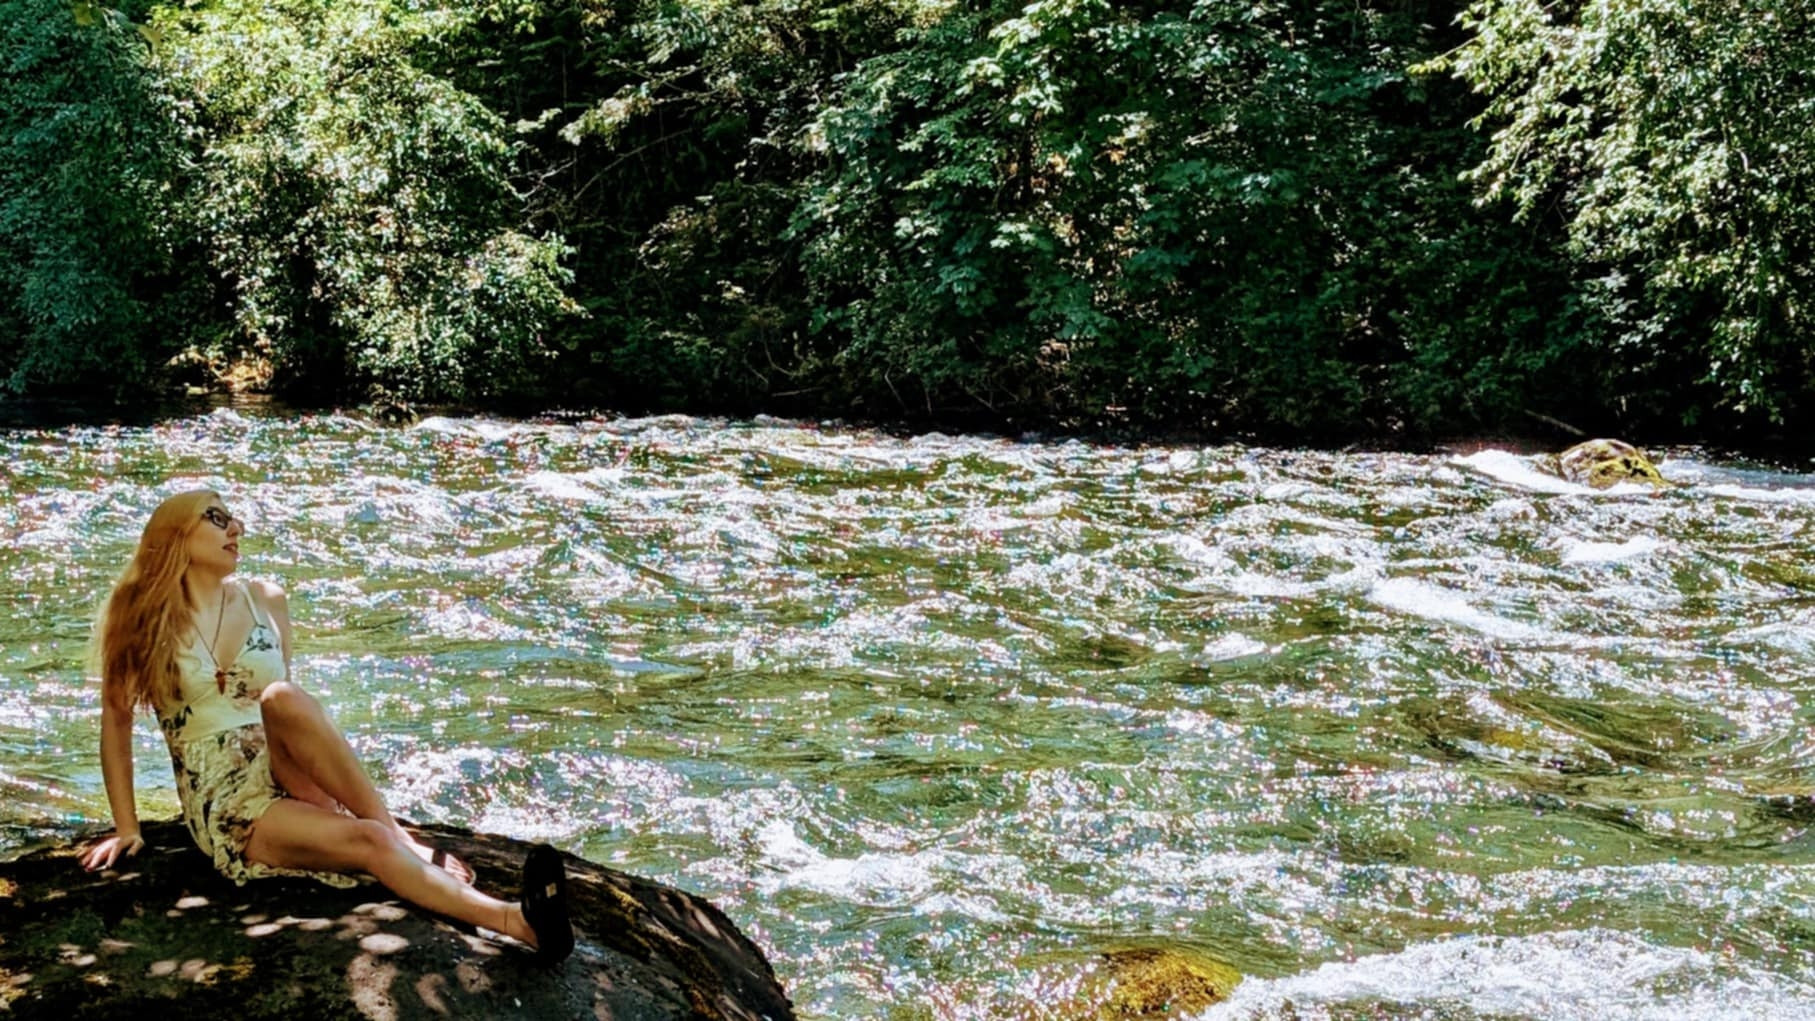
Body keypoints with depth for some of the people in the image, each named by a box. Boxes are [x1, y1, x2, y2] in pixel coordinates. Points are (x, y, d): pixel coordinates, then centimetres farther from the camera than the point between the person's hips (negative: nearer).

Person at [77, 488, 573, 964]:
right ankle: (512, 919, -50)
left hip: (291, 779, 3)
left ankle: (399, 835, -31)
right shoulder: (144, 620, 1)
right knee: (366, 841, -31)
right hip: (224, 805, -3)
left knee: (282, 698, -33)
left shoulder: (266, 601, 11)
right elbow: (116, 719, 5)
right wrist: (126, 827, 3)